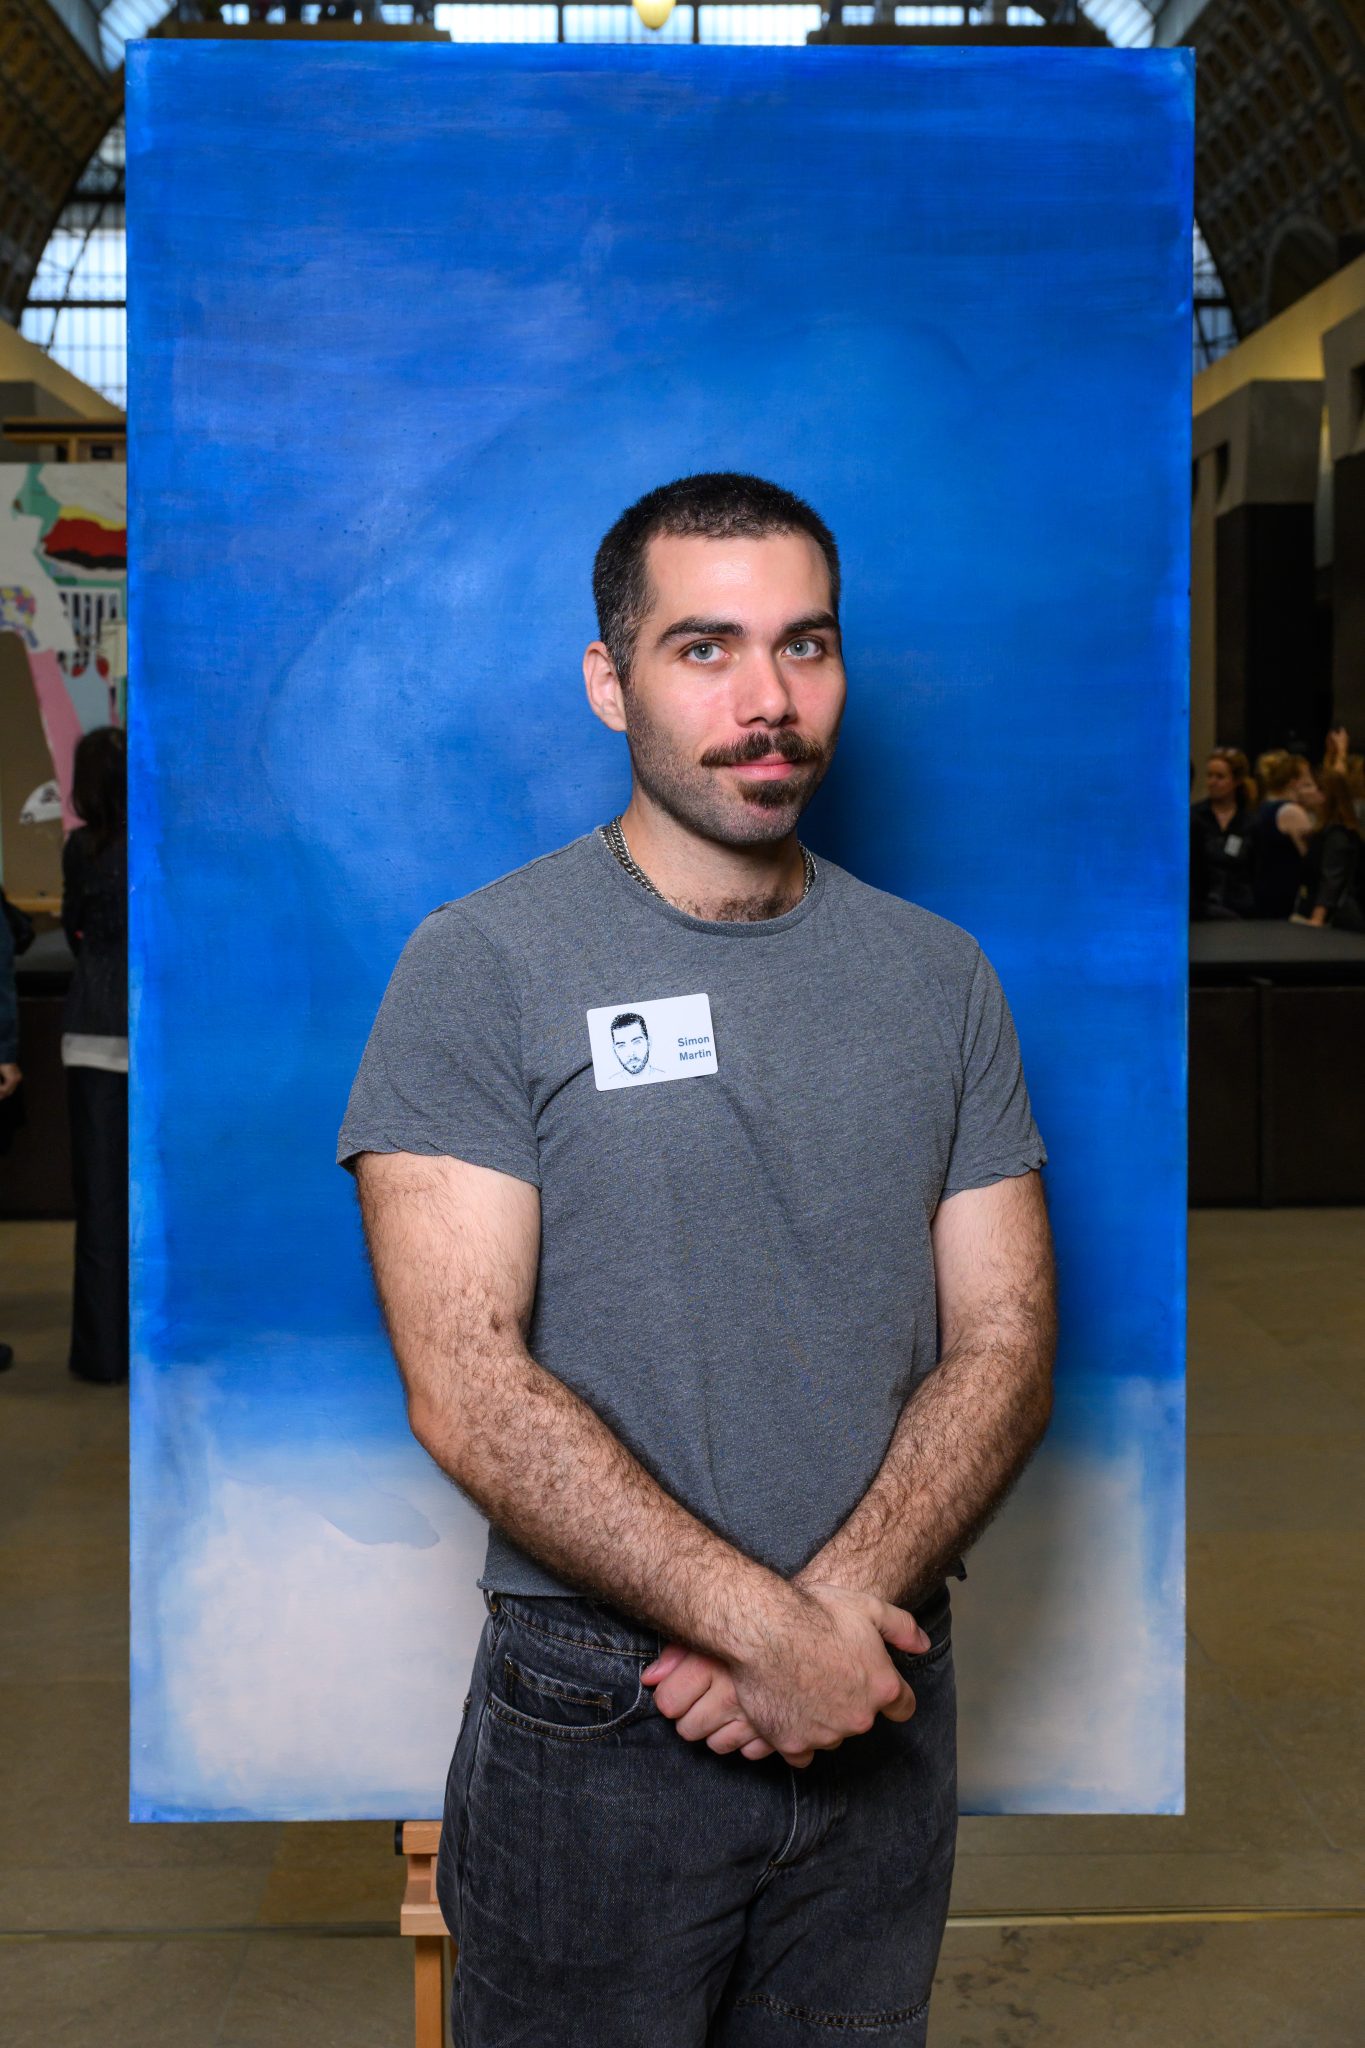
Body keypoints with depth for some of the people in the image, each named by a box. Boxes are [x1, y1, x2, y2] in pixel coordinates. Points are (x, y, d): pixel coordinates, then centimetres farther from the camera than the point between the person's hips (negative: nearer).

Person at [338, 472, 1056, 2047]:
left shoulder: (940, 975, 4)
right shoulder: (481, 968, -9)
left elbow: (1004, 1341, 0)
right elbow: (466, 1389, -16)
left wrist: (836, 1600, -15)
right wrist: (766, 1623, -20)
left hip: (881, 1705, 4)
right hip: (594, 1728, -3)